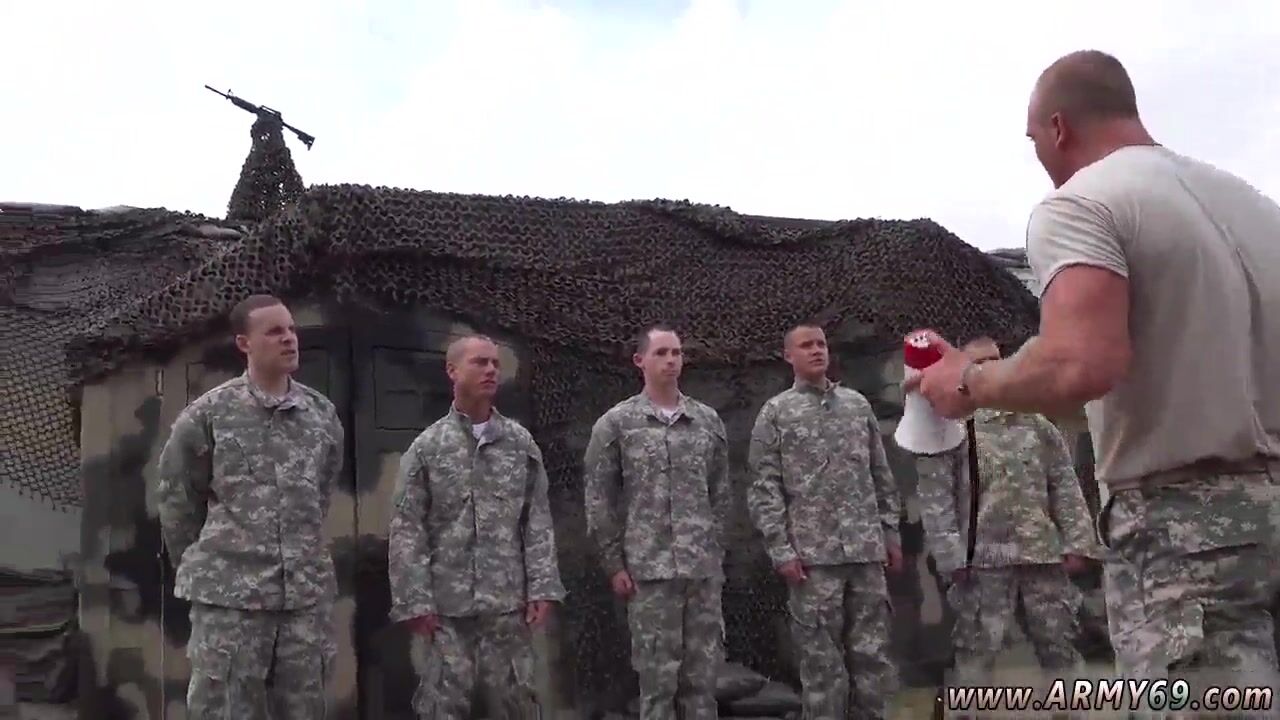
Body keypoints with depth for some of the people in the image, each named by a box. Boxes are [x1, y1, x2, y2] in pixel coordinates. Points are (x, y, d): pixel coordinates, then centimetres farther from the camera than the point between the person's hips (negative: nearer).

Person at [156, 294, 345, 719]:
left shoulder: (323, 414, 6)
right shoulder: (208, 413, -4)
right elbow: (175, 495, 4)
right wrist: (200, 563, 9)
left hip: (307, 591, 4)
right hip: (229, 591, -3)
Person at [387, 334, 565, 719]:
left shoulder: (521, 443, 6)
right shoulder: (426, 447, 0)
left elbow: (538, 521, 5)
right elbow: (407, 531, -2)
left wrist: (542, 587, -3)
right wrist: (415, 600, -8)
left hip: (509, 600, 2)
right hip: (447, 602, -1)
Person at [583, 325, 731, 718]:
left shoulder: (708, 421, 9)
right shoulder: (615, 423, 0)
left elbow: (720, 494, 12)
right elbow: (599, 499, 0)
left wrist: (716, 553, 8)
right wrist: (614, 563, -4)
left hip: (704, 569, 3)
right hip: (648, 568, -3)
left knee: (702, 674, 7)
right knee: (657, 674, 1)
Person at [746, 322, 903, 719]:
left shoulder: (857, 403, 13)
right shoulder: (775, 412, 2)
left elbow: (881, 474, 17)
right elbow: (764, 488, -3)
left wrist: (891, 531, 11)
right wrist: (781, 549, -10)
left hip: (867, 549, 4)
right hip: (812, 554, -3)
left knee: (872, 653, 6)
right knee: (822, 657, 1)